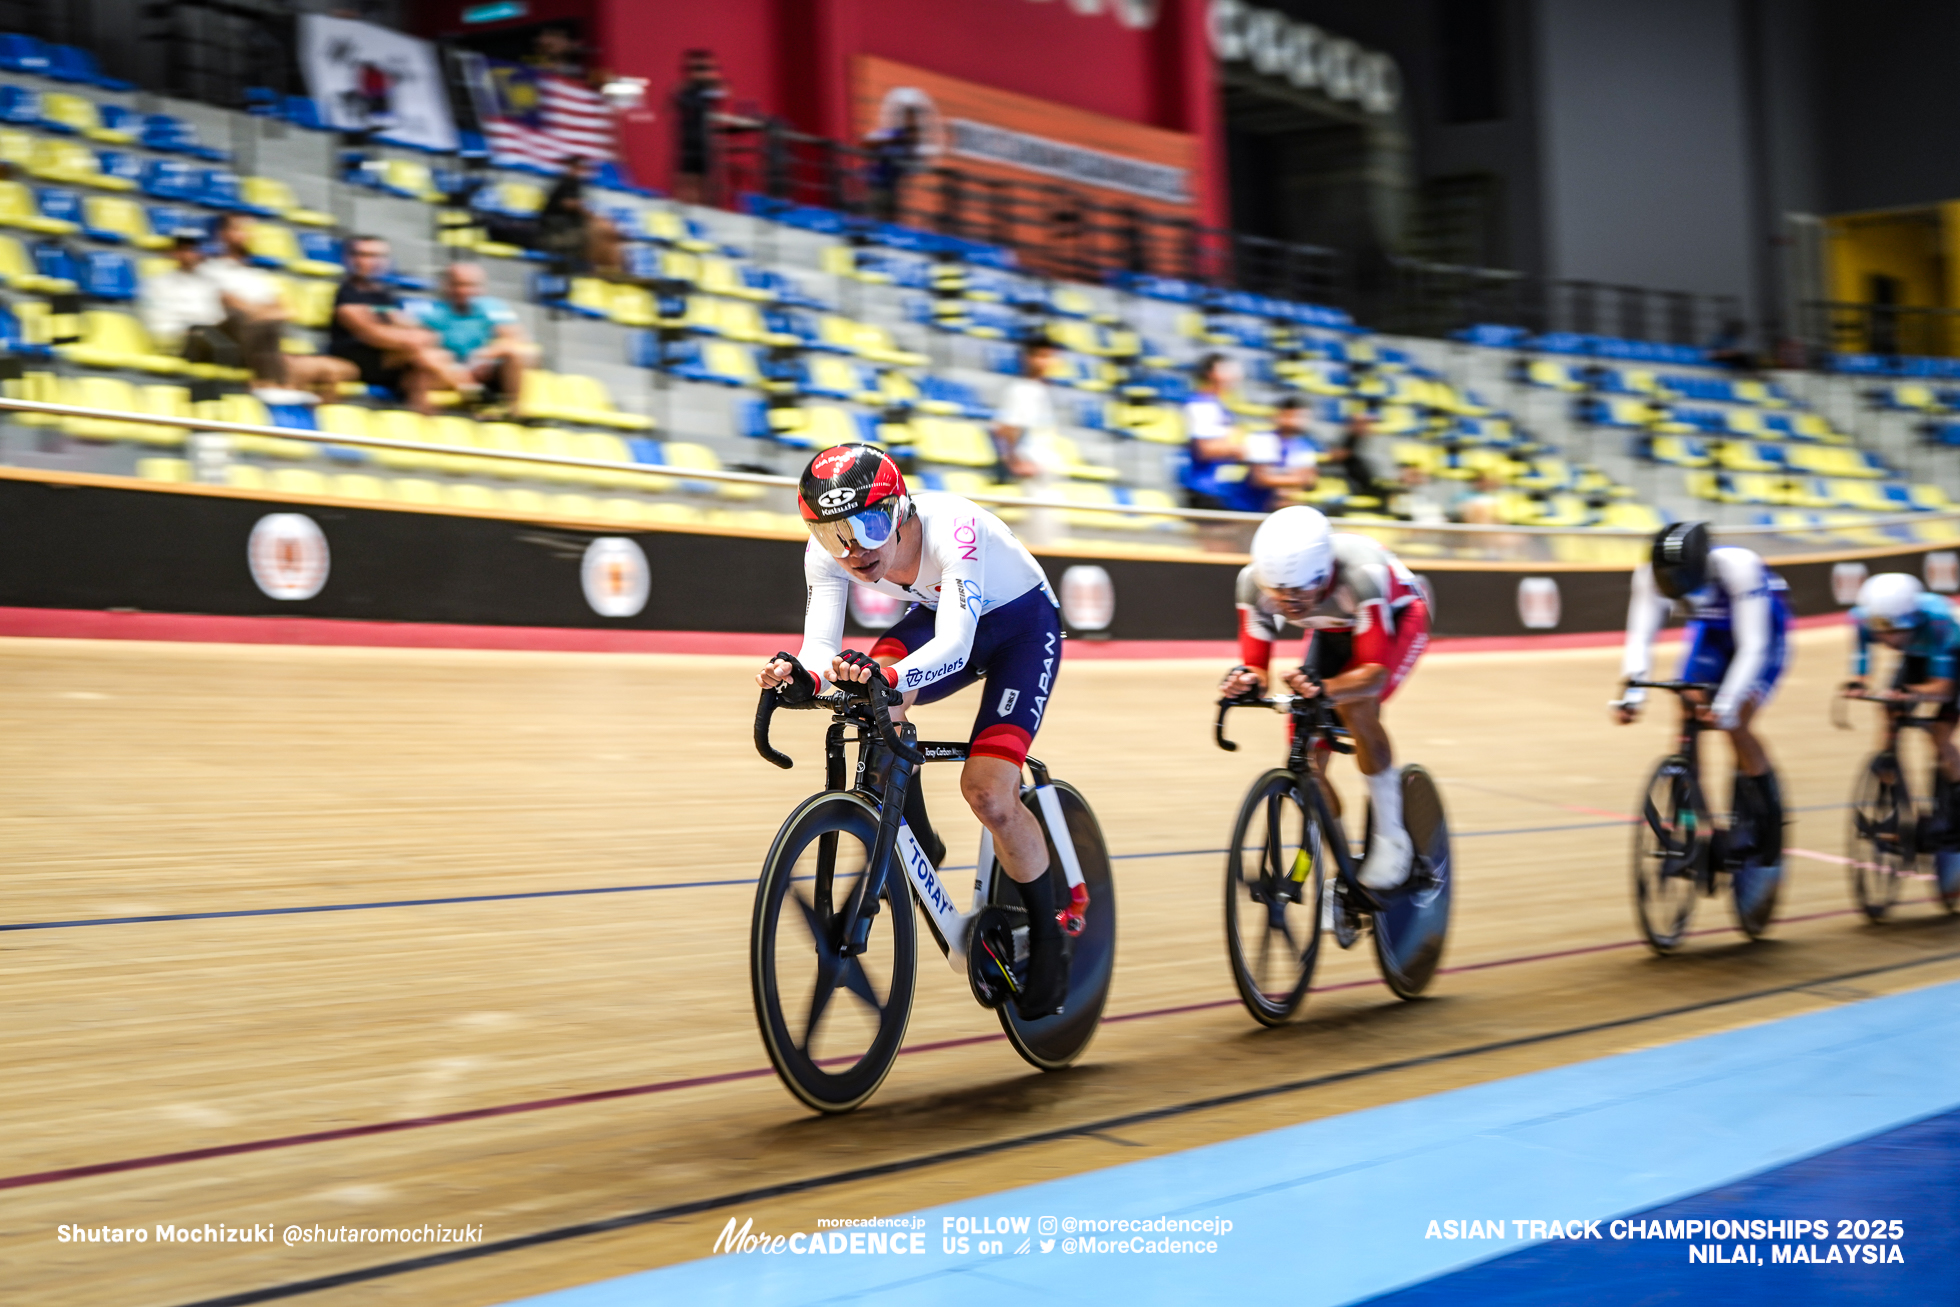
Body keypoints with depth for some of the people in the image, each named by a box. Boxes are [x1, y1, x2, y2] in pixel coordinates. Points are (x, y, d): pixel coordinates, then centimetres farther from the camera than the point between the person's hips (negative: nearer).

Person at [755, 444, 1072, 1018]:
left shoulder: (950, 528, -38)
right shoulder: (826, 554, -22)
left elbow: (955, 645, -48)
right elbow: (822, 646, -26)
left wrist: (890, 678, -67)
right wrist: (802, 674, -50)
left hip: (1023, 621, -5)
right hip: (940, 615, 5)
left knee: (987, 790, -20)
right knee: (871, 696, -28)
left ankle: (1048, 937, 3)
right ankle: (917, 847, -5)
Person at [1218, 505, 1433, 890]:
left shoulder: (1361, 574, -43)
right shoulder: (1255, 580, -31)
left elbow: (1375, 671, -43)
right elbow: (1256, 665, -25)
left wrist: (1327, 689, -63)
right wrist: (1247, 681, -49)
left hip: (1396, 618, -4)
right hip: (1333, 630, 4)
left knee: (1355, 704, -33)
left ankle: (1391, 837, -17)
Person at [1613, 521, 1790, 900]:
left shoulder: (1737, 566, -39)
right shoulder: (1651, 572, -27)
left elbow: (1752, 646, -41)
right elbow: (1640, 636, -29)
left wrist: (1727, 703, -51)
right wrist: (1631, 691, -46)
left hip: (1762, 626, -5)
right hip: (1712, 626, 5)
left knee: (1735, 726, -21)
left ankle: (1769, 849, -10)